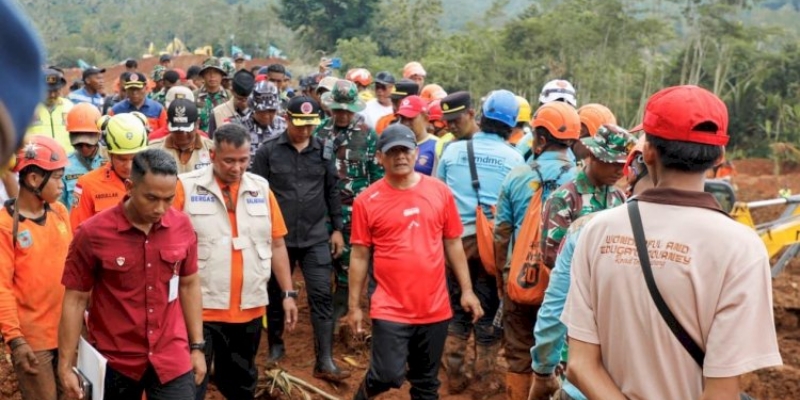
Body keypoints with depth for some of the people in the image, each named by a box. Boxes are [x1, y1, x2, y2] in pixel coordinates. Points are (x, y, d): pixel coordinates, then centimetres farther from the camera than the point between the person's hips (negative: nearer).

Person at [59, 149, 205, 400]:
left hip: (172, 358, 2)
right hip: (114, 361, -1)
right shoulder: (93, 234, -13)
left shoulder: (182, 226, -3)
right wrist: (66, 366, -6)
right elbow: (76, 299, -6)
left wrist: (197, 346, 8)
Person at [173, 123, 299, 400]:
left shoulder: (261, 189, 6)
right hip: (200, 307, -4)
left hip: (250, 308, 4)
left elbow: (276, 245, 11)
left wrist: (288, 293, 7)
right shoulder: (186, 187, -6)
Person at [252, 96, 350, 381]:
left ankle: (325, 362, -1)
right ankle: (276, 347, 31)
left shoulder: (324, 151, 4)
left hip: (316, 238, 1)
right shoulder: (268, 151, -4)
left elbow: (332, 191, 11)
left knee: (321, 296, -3)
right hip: (277, 237, -1)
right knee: (275, 294, 12)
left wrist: (337, 228, 9)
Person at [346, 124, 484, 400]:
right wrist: (354, 306, 1)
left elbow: (453, 244, 9)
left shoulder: (440, 192, 1)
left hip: (435, 307, 3)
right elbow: (360, 256, 0)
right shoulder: (367, 201, -5)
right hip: (391, 308, -3)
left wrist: (467, 290, 6)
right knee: (389, 375, -11)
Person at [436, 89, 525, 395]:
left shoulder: (453, 150, -1)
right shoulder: (514, 158, -5)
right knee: (489, 312, 11)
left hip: (457, 239, 1)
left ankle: (455, 375, 17)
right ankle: (486, 377, 17)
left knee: (457, 310, 14)